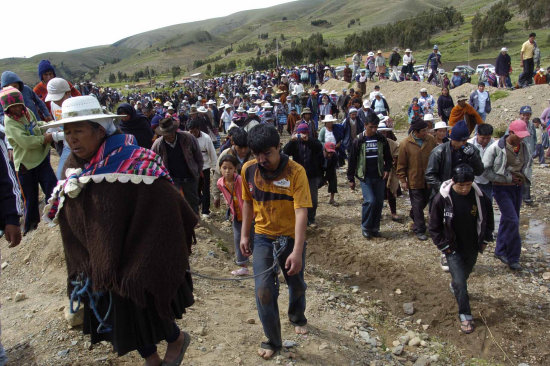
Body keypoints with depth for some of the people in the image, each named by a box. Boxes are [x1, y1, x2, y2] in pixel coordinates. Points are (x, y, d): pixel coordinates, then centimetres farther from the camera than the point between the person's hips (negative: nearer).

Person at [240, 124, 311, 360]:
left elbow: (301, 211, -27)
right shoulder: (248, 169, -9)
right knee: (263, 290, -5)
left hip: (291, 237, -2)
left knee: (296, 284, 18)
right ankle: (272, 341, 17)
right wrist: (244, 234, 4)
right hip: (263, 237, 2)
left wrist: (297, 251, -33)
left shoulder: (295, 171, -22)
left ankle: (297, 318, 51)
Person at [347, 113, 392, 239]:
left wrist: (387, 169, -3)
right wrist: (351, 179, 2)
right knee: (370, 201, -16)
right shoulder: (358, 141, -3)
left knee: (379, 202, 5)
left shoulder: (382, 140, 4)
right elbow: (352, 161, 2)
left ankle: (375, 228, 21)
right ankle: (365, 227, 4)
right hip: (365, 177, -3)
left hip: (379, 177, 3)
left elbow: (388, 157, 15)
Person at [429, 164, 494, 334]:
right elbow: (434, 226, -9)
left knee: (466, 273, 24)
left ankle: (454, 285, 57)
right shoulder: (442, 198, -19)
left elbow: (488, 219, 7)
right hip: (453, 248, -4)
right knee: (460, 281, -6)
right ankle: (465, 316, 10)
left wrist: (485, 240, 6)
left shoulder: (479, 196, -11)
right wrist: (443, 245, -9)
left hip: (473, 247, 4)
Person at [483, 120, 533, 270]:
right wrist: (508, 179, -15)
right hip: (502, 189, -6)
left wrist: (525, 177, 3)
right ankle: (513, 258, 1)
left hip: (517, 188, 6)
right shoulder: (496, 147, -15)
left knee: (507, 220, 14)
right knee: (512, 221, -11)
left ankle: (500, 251, 29)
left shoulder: (524, 147, 3)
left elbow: (528, 164, 22)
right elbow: (486, 170, -15)